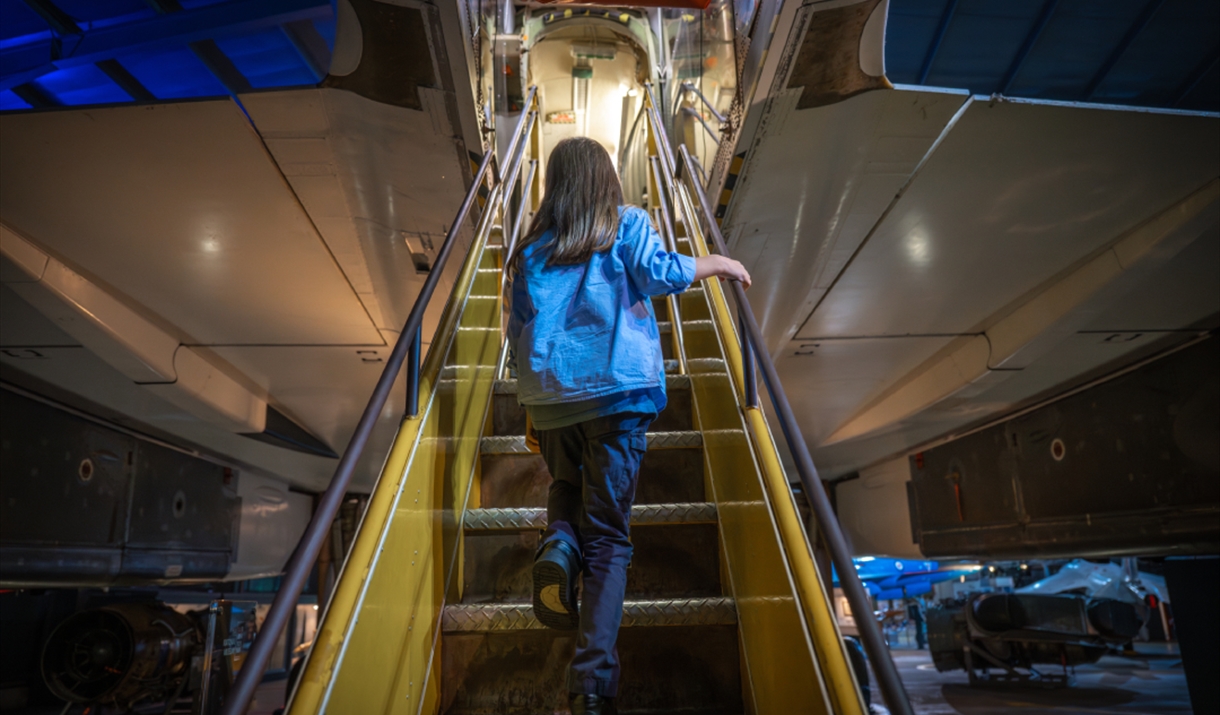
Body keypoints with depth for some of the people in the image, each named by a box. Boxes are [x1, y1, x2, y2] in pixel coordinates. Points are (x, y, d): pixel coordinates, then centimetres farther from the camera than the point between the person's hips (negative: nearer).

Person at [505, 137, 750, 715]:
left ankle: (557, 544, -4)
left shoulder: (530, 249, 16)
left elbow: (516, 338, 16)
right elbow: (659, 275, -10)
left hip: (548, 400, 3)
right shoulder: (627, 225, 8)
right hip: (615, 395, -3)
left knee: (568, 488, 30)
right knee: (608, 536, 2)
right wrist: (716, 263, 5)